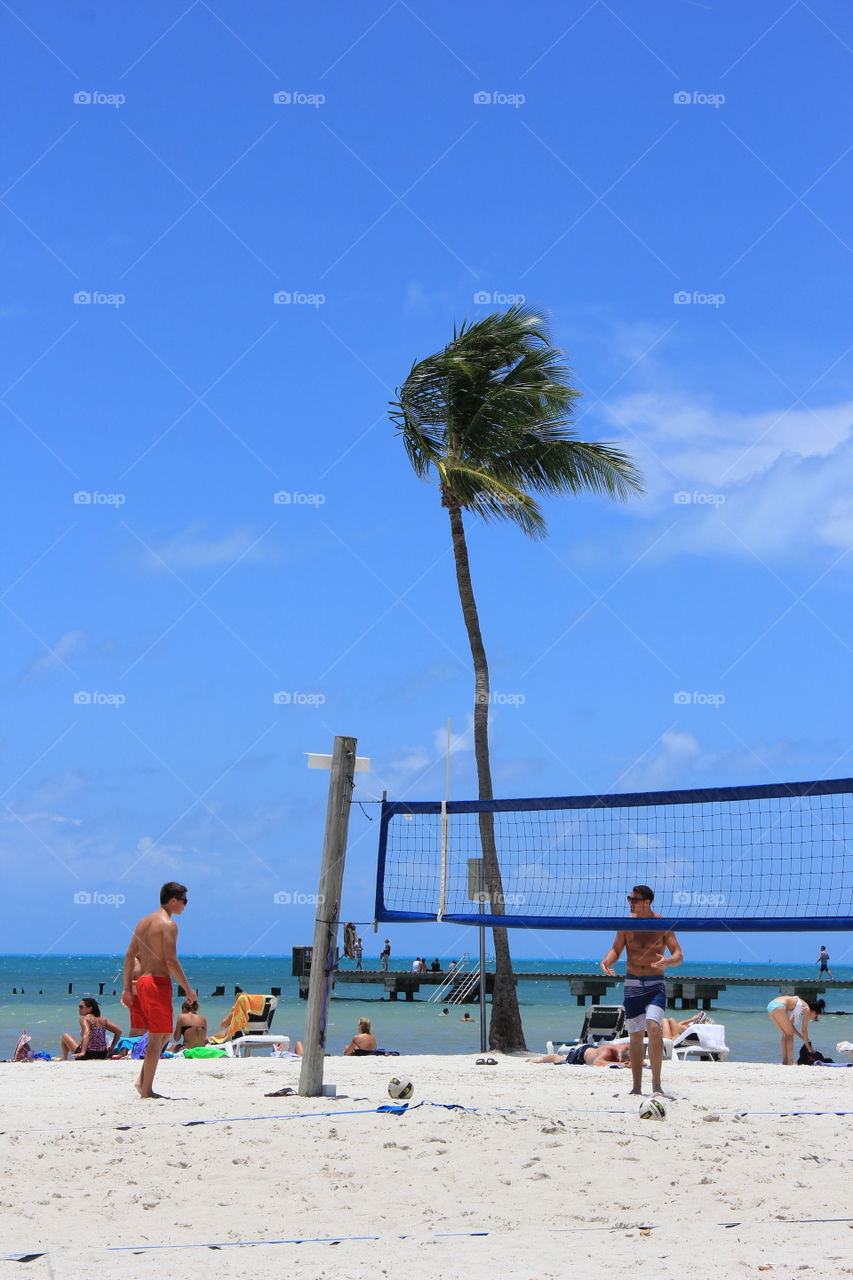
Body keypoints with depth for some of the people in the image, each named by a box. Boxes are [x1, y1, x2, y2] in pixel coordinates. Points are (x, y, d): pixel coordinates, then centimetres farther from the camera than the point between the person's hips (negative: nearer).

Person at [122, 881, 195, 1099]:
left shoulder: (144, 922, 14)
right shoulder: (168, 924, -11)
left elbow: (130, 955, 14)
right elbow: (171, 961, -18)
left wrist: (127, 988, 16)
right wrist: (188, 989, -11)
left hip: (142, 981, 9)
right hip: (159, 982, -8)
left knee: (164, 1034, 18)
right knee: (157, 1037, -2)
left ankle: (142, 1079, 11)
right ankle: (146, 1090, 0)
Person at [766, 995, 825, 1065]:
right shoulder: (807, 1010, 7)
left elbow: (790, 1025, 32)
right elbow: (804, 1029, 8)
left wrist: (802, 1037, 33)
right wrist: (808, 1046, 18)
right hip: (778, 1006, -9)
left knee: (786, 1033, 19)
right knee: (790, 1034, 4)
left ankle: (785, 1061, 18)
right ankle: (789, 1062, 1)